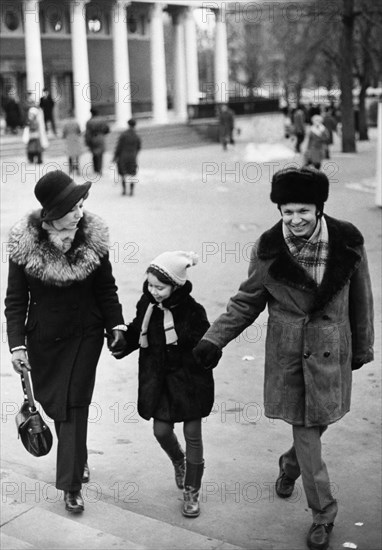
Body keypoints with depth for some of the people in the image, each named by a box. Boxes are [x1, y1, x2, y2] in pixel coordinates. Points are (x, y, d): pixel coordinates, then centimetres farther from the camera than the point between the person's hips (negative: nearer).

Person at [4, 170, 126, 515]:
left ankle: (72, 485, 7)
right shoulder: (25, 244, -13)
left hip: (85, 334, 0)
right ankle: (77, 459, 39)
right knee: (51, 400, 12)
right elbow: (16, 300, -8)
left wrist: (116, 325, -7)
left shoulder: (93, 237, -10)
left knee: (74, 403, -2)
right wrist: (17, 345, -14)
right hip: (43, 337, 0)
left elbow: (107, 288, 2)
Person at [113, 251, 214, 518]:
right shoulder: (147, 304, -5)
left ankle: (192, 492, 19)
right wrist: (122, 344, -8)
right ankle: (178, 460, 43)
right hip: (158, 380, 4)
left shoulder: (192, 311, -19)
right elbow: (136, 333, 9)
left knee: (192, 434, 6)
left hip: (188, 380, -4)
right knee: (161, 430, 8)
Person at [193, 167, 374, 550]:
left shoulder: (347, 243, -11)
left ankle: (291, 464, 48)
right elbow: (247, 302, 0)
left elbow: (360, 299, 2)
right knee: (304, 428, 3)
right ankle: (323, 512, 19)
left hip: (331, 350, 1)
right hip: (288, 352, -1)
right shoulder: (268, 249, -11)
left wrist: (362, 347, 11)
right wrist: (215, 339, -12)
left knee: (317, 422, 13)